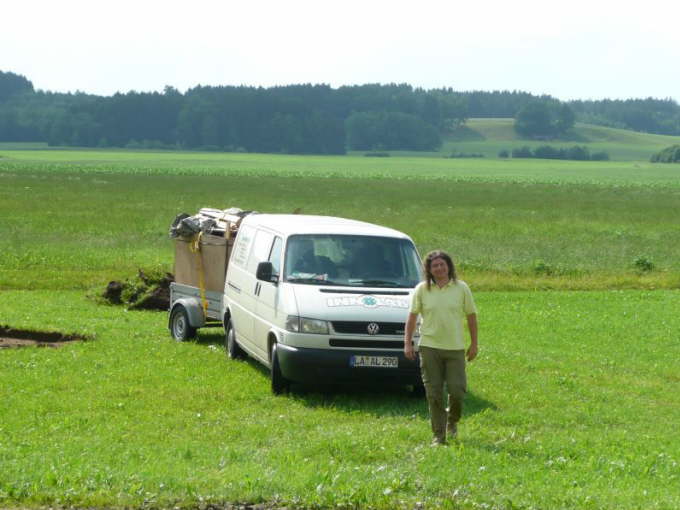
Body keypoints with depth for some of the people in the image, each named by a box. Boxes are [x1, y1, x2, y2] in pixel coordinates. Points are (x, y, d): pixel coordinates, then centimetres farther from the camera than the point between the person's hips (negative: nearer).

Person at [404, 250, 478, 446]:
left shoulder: (461, 288, 3)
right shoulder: (422, 289, 2)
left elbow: (471, 316, 8)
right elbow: (412, 316, 5)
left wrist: (474, 344, 6)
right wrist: (407, 343, -1)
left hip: (455, 348, 0)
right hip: (429, 347, 0)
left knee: (457, 390, -4)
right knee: (434, 393, 0)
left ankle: (452, 420, 26)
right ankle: (438, 435, 9)